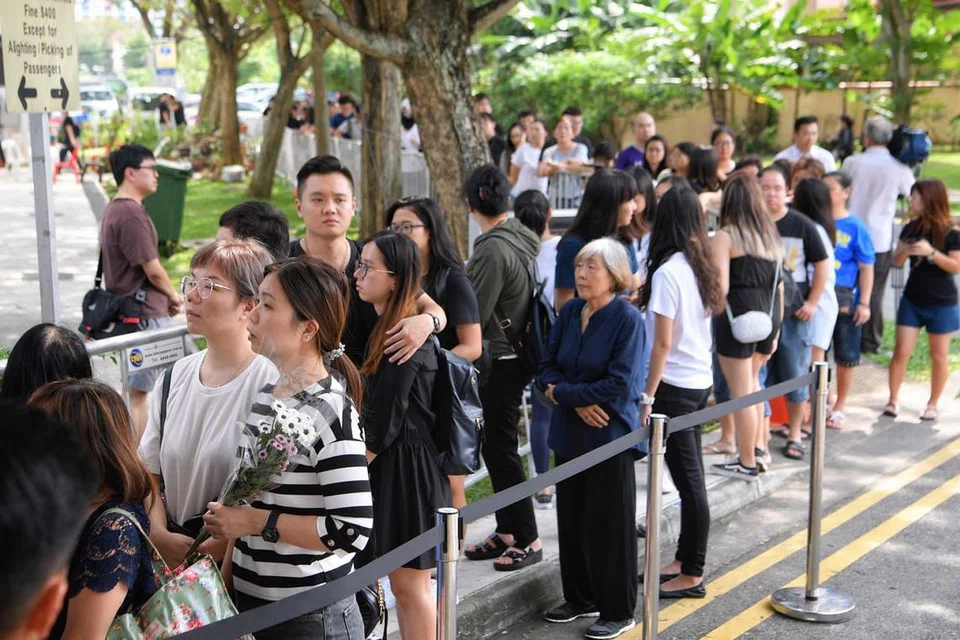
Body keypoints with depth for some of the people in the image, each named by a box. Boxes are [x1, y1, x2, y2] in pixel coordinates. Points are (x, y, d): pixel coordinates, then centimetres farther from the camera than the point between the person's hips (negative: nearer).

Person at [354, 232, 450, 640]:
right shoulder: (381, 327, 9)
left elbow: (383, 424, -18)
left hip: (407, 467, -9)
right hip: (389, 462, 9)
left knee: (409, 581, 1)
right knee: (401, 581, 16)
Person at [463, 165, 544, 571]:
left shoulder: (493, 249, -21)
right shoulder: (523, 240, 7)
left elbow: (475, 315, -18)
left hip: (499, 362, -9)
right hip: (517, 353, 9)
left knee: (500, 448, -1)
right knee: (499, 446, 16)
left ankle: (527, 539, 6)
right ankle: (507, 531, 24)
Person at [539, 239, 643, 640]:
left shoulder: (628, 319, -14)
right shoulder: (570, 312, 5)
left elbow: (619, 385, -19)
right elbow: (548, 367, 6)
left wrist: (562, 392, -13)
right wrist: (580, 403, -12)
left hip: (610, 437, -6)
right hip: (570, 434, 6)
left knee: (611, 525, 3)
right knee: (572, 519, 14)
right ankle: (580, 599, 31)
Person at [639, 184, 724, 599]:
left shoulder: (667, 271, -16)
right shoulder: (702, 267, 6)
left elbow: (663, 342, -17)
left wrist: (647, 397, -12)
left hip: (675, 385, -8)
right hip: (701, 379, 8)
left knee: (689, 479, -1)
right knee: (690, 475, 15)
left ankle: (692, 576, 8)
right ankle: (684, 559, 27)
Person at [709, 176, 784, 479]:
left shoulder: (725, 237, -9)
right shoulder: (770, 234, 10)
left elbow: (721, 287, -19)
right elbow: (779, 285, 13)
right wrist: (776, 327, 19)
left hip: (737, 318, -7)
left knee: (741, 392, 2)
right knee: (751, 380, 27)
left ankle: (747, 462, 11)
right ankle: (758, 446, 27)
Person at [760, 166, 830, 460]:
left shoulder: (802, 225, -3)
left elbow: (822, 264, 3)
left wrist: (812, 302, -3)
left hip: (794, 313, -1)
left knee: (795, 374, 6)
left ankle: (794, 434, 19)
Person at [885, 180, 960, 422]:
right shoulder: (911, 228, 4)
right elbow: (896, 261, 7)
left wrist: (931, 252, -27)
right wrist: (905, 250, -15)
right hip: (912, 300, 4)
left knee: (938, 356, 7)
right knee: (901, 351, 1)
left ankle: (933, 404, 19)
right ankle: (893, 399, 11)